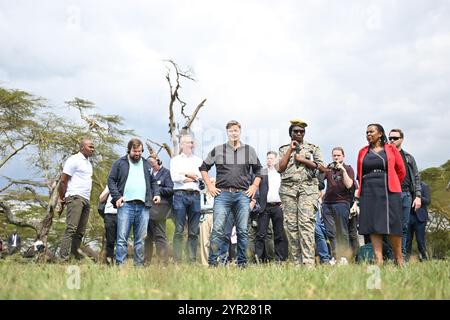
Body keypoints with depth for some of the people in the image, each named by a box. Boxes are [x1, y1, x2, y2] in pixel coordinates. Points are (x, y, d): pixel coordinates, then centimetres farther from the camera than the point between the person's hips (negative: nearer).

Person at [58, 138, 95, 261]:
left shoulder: (88, 163, 23)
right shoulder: (74, 160, -3)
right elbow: (63, 181, -6)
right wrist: (62, 198, -4)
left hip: (86, 200, 9)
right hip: (75, 197, -9)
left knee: (80, 231, 5)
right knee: (71, 229, -16)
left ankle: (75, 254, 8)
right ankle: (63, 258, -19)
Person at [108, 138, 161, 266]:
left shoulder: (146, 164, 20)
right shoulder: (120, 163, 8)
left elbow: (153, 181, 24)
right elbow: (111, 180, 5)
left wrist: (156, 193, 6)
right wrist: (117, 196, -8)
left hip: (143, 206, 3)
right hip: (126, 204, -3)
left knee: (141, 239, 5)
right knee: (122, 238, -7)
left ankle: (139, 264, 11)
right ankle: (119, 264, -4)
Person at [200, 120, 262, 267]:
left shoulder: (249, 150, 12)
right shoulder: (217, 150, 7)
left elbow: (258, 170, 21)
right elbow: (203, 168, 14)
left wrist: (254, 186, 8)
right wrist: (209, 185, 5)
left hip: (243, 195, 2)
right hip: (222, 194, -1)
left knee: (243, 231, 3)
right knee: (217, 229, -8)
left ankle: (242, 262, 14)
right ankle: (212, 262, -1)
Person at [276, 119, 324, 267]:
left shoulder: (313, 148, 16)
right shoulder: (284, 149, 19)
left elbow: (322, 167, 6)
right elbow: (280, 168, 4)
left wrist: (302, 160, -1)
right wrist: (290, 150, 3)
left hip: (308, 188, -2)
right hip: (288, 188, 2)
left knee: (306, 223, -16)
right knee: (291, 225, -3)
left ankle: (308, 262, -20)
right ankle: (296, 262, 2)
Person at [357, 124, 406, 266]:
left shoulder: (391, 149, 6)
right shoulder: (363, 152, 13)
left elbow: (401, 171, 10)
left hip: (388, 192, -2)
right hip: (368, 193, 3)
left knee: (392, 225, -5)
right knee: (373, 225, -4)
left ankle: (399, 258, 8)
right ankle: (378, 260, -3)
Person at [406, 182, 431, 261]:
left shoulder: (424, 186, 4)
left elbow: (428, 201, -4)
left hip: (420, 217, -2)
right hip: (408, 216, 2)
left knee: (420, 240, -1)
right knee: (407, 240, 2)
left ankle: (424, 258, 9)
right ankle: (407, 258, 7)